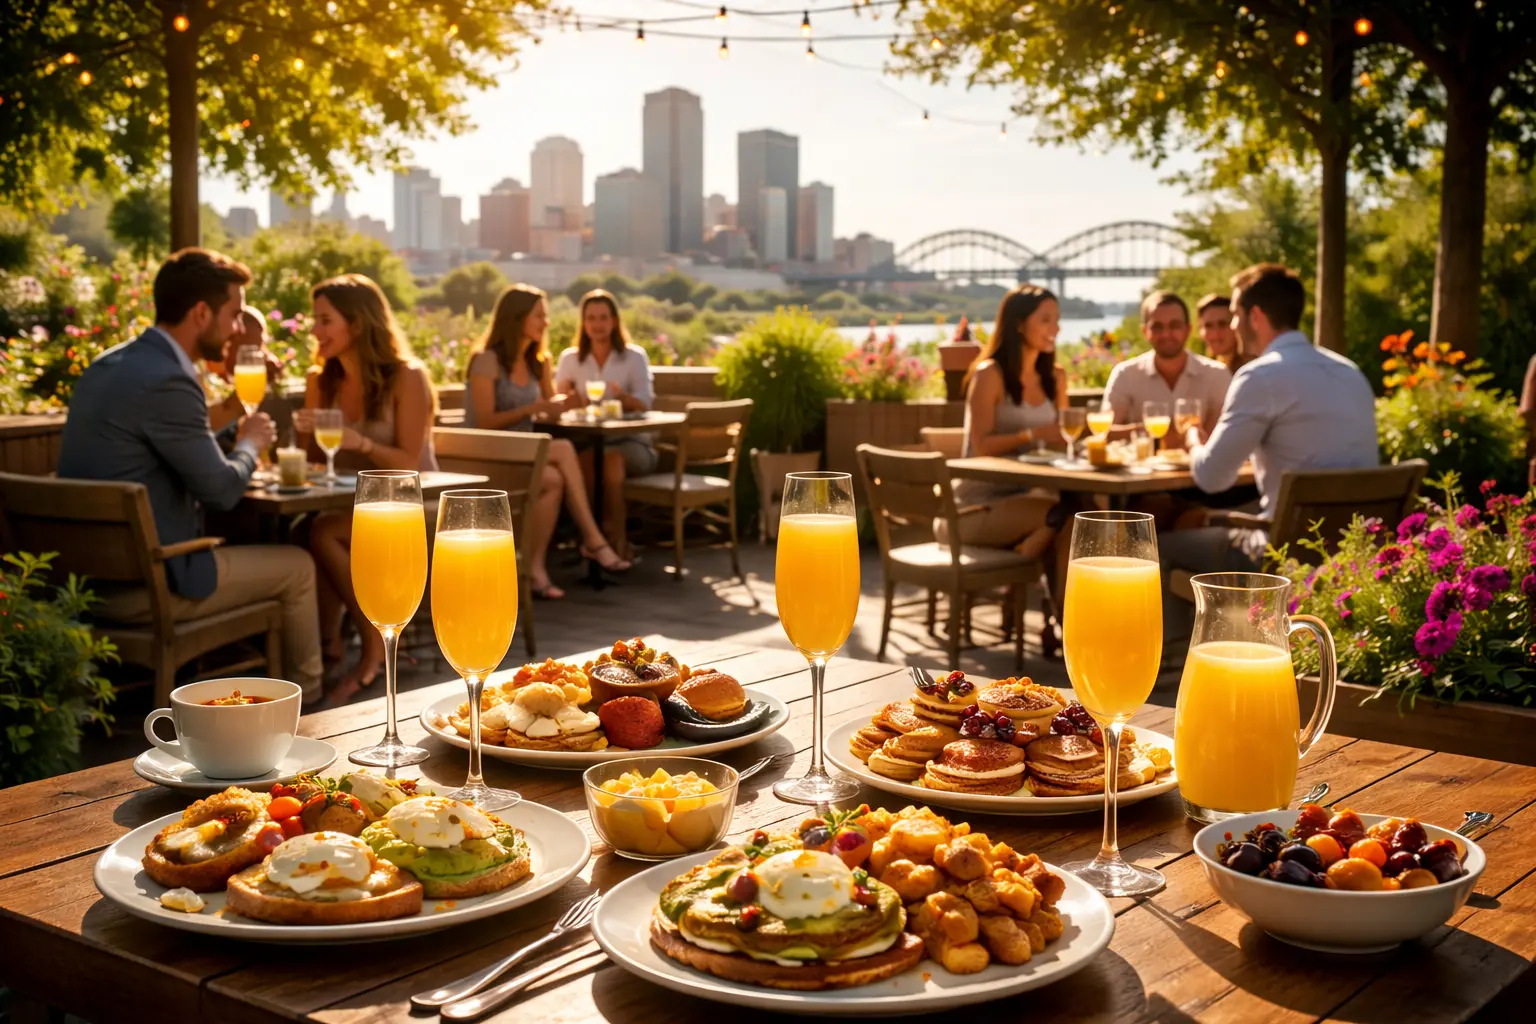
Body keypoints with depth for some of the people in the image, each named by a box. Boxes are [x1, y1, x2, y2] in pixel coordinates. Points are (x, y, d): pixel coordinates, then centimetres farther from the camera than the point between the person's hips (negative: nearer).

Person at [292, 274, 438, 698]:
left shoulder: (407, 378, -9)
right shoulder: (320, 380, 7)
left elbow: (407, 463, -12)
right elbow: (317, 462, 10)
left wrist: (361, 443, -29)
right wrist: (310, 434, -12)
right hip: (351, 506, 5)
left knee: (323, 532, -31)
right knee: (301, 532, -29)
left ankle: (374, 645, -16)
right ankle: (329, 641, -15)